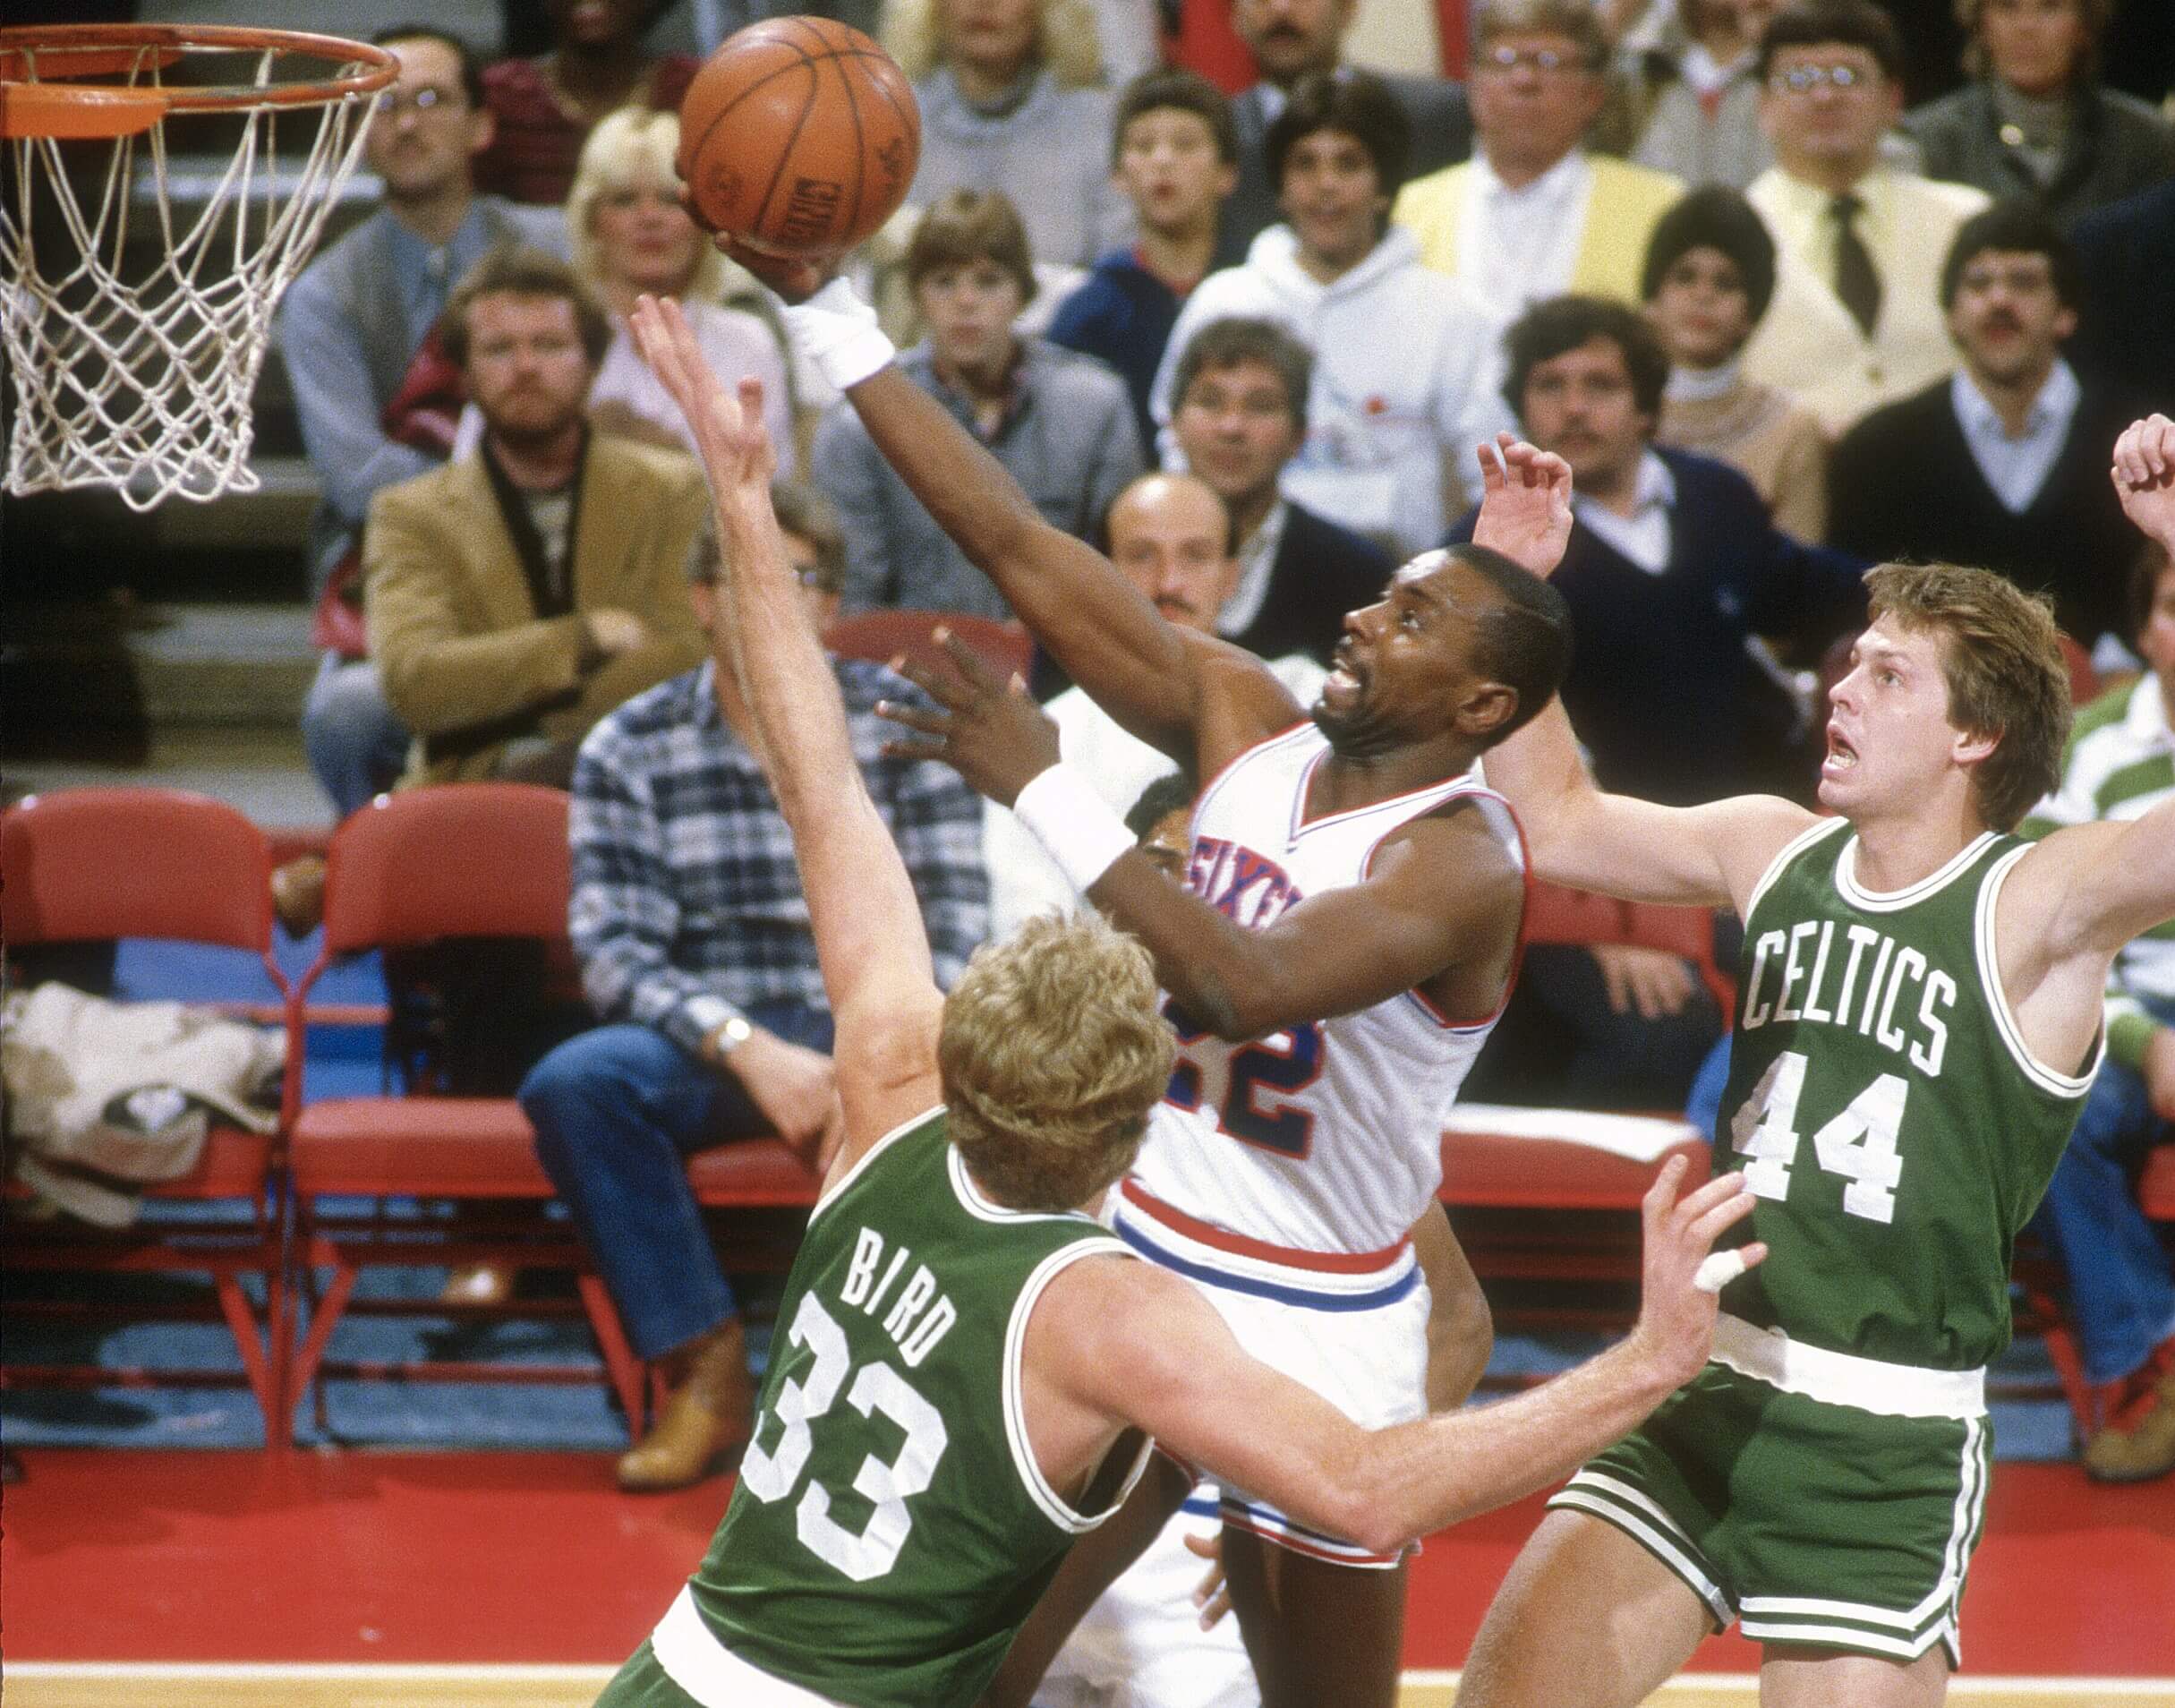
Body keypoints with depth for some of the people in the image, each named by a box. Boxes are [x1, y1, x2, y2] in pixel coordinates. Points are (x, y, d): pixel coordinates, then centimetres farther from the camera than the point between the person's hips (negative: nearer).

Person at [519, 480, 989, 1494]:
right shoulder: (629, 751, 5)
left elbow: (952, 926, -3)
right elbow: (617, 952, -5)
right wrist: (750, 1050, -21)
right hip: (717, 1038, 1)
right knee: (572, 1083, -31)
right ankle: (703, 1365, -16)